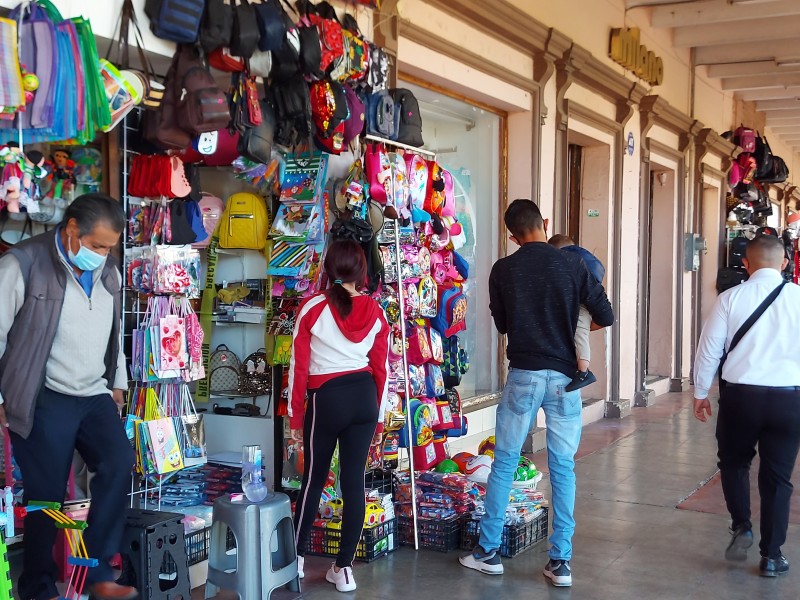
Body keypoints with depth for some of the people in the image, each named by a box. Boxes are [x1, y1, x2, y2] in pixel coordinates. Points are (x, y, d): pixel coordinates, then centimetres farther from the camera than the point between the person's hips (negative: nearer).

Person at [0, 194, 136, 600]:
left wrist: (118, 382, 22)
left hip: (95, 396, 5)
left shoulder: (109, 272, 8)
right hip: (44, 399, -5)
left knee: (119, 463, -15)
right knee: (47, 494, -2)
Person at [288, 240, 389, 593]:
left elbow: (299, 366, -4)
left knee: (313, 479, 14)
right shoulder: (375, 312, 2)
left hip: (326, 399, -2)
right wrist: (379, 418, 15)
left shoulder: (312, 308, -7)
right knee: (354, 481, 6)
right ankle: (344, 568, 11)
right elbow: (381, 370, 6)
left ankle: (296, 557, 26)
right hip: (364, 399, 3)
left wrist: (295, 414, 6)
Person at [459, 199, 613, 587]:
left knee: (504, 463, 10)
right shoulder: (572, 265, -3)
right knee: (563, 468, 7)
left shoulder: (503, 270, -1)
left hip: (523, 374, 0)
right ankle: (561, 561, 10)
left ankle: (488, 552, 17)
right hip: (564, 376, 0)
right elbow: (606, 318, 2)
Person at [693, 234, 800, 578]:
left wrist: (700, 393, 12)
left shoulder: (731, 298, -3)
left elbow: (709, 349, 0)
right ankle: (772, 556, 18)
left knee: (733, 462, 24)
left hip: (740, 394, -1)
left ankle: (741, 527, 12)